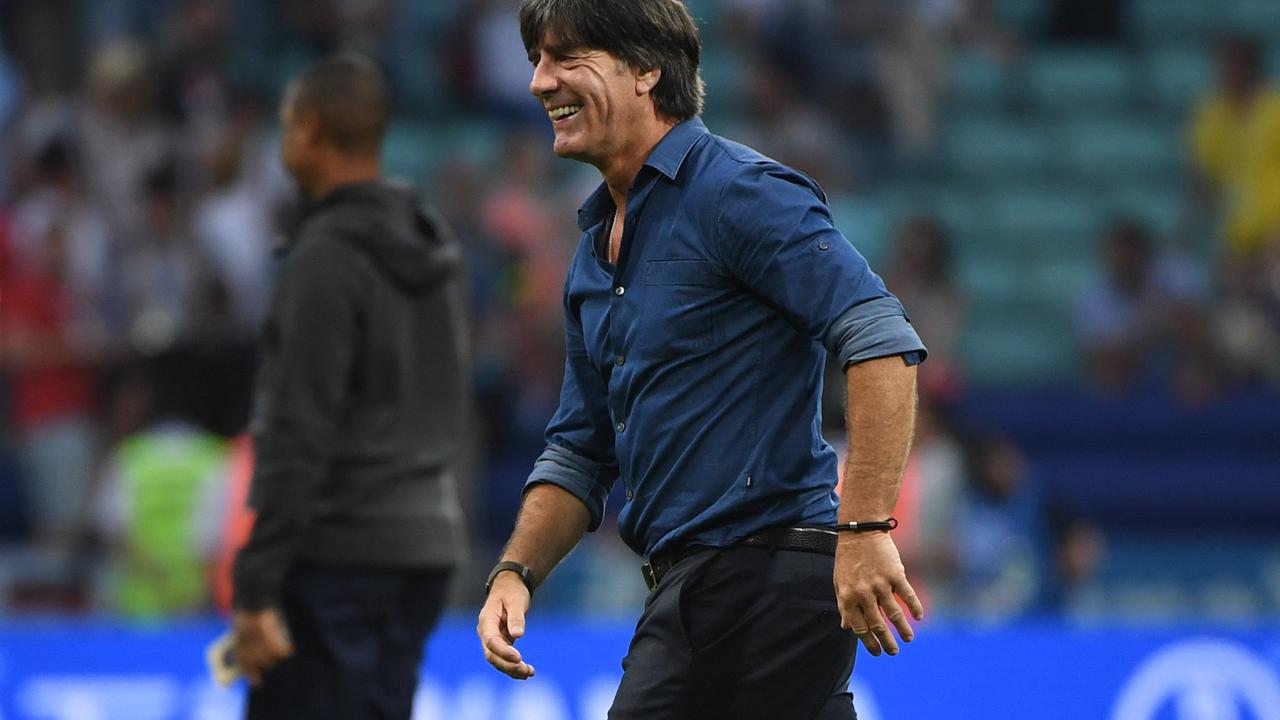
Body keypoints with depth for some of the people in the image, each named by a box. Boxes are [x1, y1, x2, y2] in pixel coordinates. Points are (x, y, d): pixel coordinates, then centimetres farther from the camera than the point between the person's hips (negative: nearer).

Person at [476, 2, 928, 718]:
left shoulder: (738, 191, -10)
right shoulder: (598, 247, 18)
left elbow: (882, 339, -20)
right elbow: (580, 451, 23)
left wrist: (866, 528, -27)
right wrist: (516, 572, 6)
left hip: (759, 577, -9)